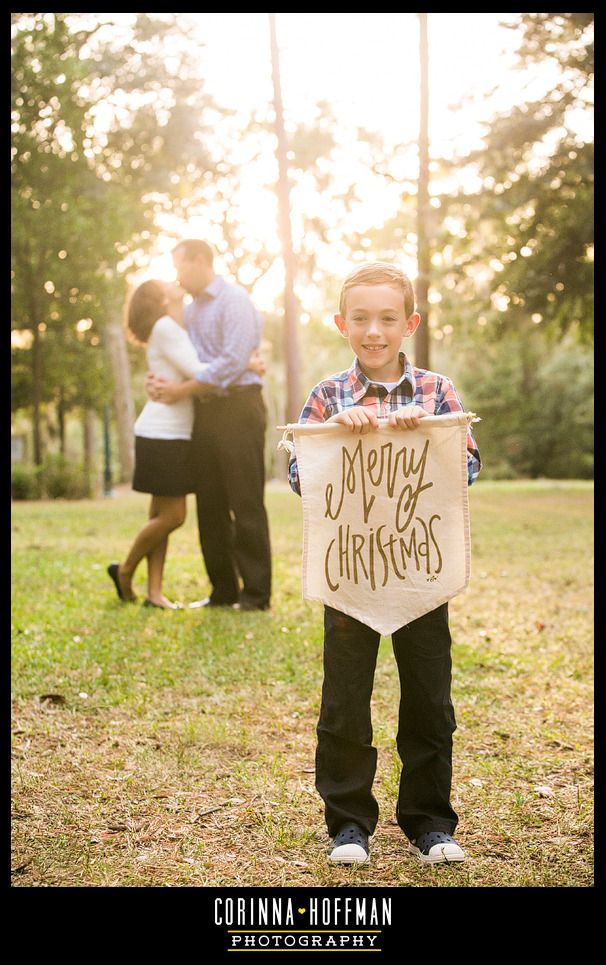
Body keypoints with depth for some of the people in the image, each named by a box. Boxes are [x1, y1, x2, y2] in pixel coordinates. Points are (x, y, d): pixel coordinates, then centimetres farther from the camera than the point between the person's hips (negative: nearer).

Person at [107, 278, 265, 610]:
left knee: (164, 515, 6)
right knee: (172, 516, -7)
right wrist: (245, 365, -11)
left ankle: (154, 593, 7)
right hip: (162, 435, -9)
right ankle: (126, 569, 11)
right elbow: (197, 372, -16)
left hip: (174, 436, 9)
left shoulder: (176, 328, 19)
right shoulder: (165, 327, -9)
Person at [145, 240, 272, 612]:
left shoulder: (235, 301, -8)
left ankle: (256, 593, 0)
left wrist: (183, 389, -17)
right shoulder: (190, 310, 17)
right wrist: (158, 380, -3)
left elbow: (232, 362, -18)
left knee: (245, 504, -5)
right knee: (210, 505, 8)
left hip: (238, 407, -8)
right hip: (206, 412, 8)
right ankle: (223, 590, 16)